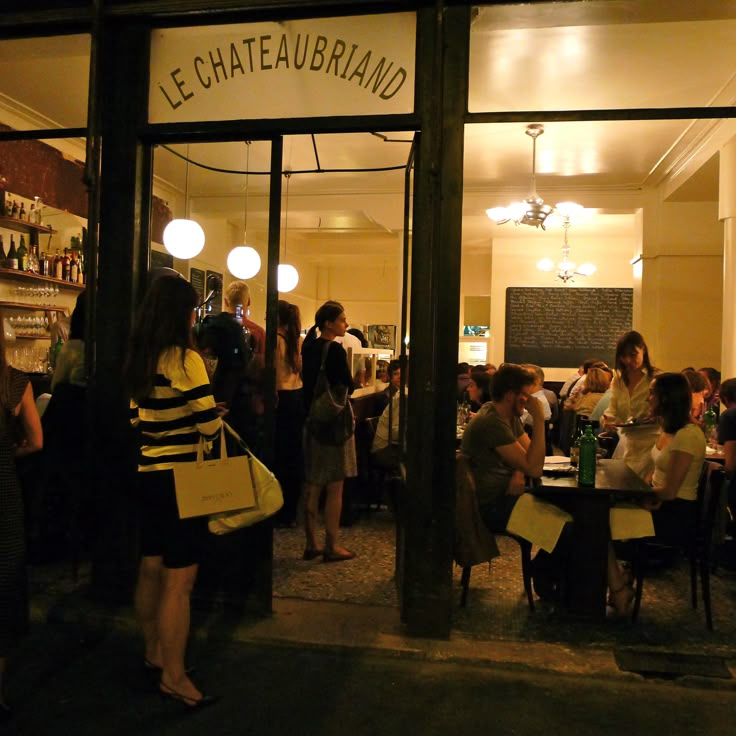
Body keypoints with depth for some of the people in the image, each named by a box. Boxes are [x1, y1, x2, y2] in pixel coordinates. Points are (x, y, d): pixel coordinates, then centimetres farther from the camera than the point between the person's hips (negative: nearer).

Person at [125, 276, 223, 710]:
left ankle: (154, 654, 35)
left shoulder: (139, 360, 9)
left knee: (152, 570, 19)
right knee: (180, 579, 0)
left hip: (148, 475, 9)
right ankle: (173, 677, 10)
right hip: (181, 478, -9)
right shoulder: (184, 359, -16)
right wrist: (215, 417, 3)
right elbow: (210, 425, -18)